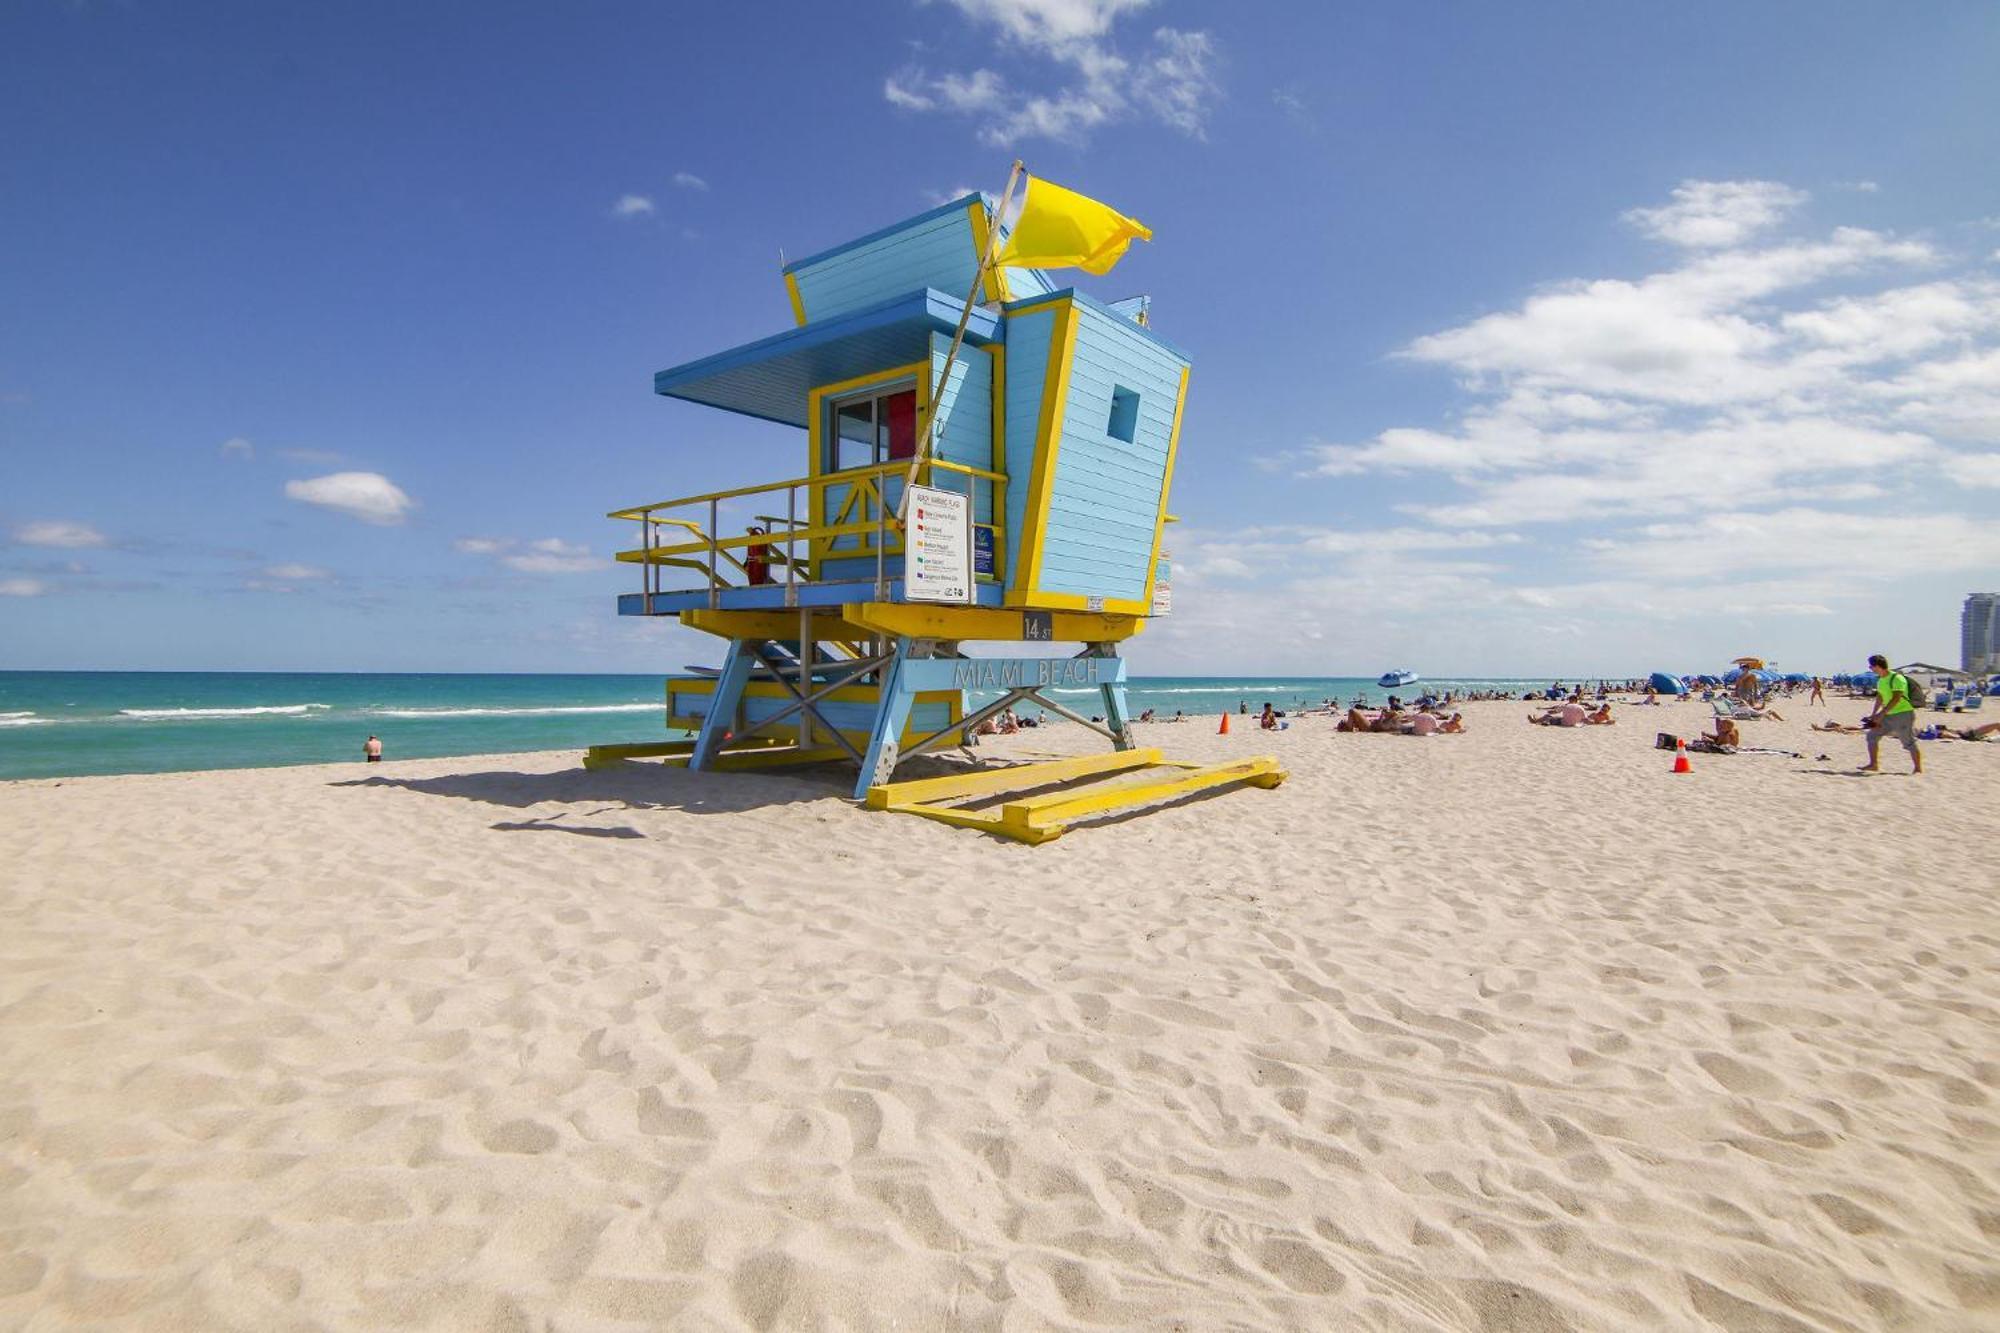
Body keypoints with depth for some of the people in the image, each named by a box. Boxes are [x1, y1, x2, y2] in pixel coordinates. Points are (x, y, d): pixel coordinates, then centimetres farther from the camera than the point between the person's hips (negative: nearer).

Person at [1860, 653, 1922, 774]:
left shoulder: (1896, 678, -17)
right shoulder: (1880, 680, 11)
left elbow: (1896, 699, -23)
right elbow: (1880, 697, 18)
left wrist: (1881, 713, -26)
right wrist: (1874, 714, 12)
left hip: (1903, 714, -9)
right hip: (1888, 715, 9)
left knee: (1909, 742, -3)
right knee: (1872, 735, 4)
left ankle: (1918, 768, 8)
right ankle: (1874, 765, 7)